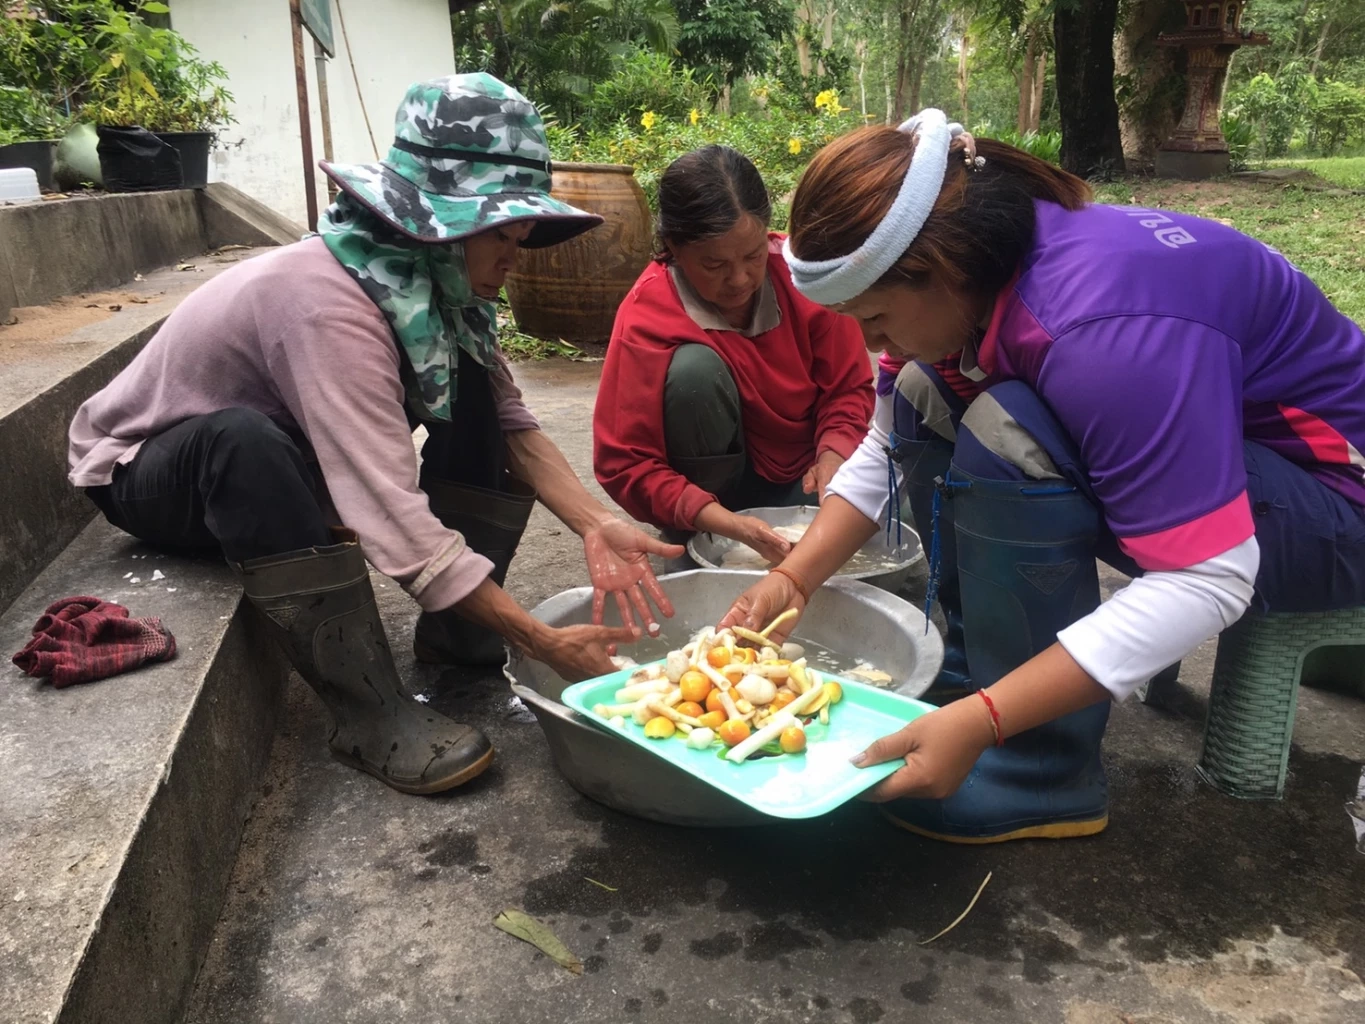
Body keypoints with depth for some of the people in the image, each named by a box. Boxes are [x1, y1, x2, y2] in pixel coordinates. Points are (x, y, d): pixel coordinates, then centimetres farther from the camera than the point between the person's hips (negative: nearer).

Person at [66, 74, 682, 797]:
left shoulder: (434, 278, -14)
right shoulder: (330, 305, -37)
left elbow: (509, 422, -13)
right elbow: (398, 526, -42)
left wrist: (593, 524, -29)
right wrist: (544, 643, -39)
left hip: (293, 445, 7)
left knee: (471, 378, -10)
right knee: (247, 441, -40)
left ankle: (456, 634, -5)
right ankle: (370, 717, -26)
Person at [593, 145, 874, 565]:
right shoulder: (646, 318, -22)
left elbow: (850, 387, -6)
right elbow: (625, 463, -23)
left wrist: (832, 457, -27)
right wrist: (723, 523, -36)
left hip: (802, 475, 2)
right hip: (715, 489, -1)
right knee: (695, 368, -29)